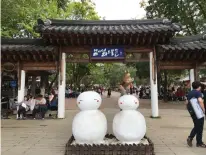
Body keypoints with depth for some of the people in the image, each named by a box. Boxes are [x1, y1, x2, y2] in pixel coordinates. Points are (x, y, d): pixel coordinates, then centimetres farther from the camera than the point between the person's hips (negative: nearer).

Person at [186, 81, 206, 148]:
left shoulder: (189, 93, 12)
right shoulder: (198, 92, -12)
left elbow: (187, 102, 15)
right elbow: (200, 101, -29)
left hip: (192, 112, 7)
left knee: (196, 126, 20)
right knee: (199, 127, 5)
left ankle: (190, 138, 7)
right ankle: (199, 143, 14)